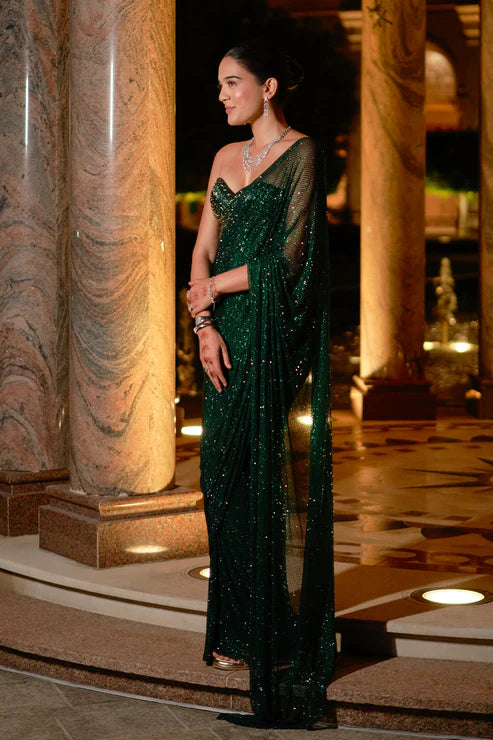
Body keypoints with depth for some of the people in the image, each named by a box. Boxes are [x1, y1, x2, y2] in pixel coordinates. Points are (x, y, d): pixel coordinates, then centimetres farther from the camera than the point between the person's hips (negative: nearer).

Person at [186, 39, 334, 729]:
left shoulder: (303, 154, -6)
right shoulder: (226, 157, 15)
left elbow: (287, 257, -13)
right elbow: (203, 249, 10)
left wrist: (216, 288, -3)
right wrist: (205, 322, -5)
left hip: (278, 335, -7)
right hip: (228, 336, 7)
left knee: (272, 478, -5)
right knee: (226, 475, 6)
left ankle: (281, 636, 4)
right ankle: (237, 629, 15)